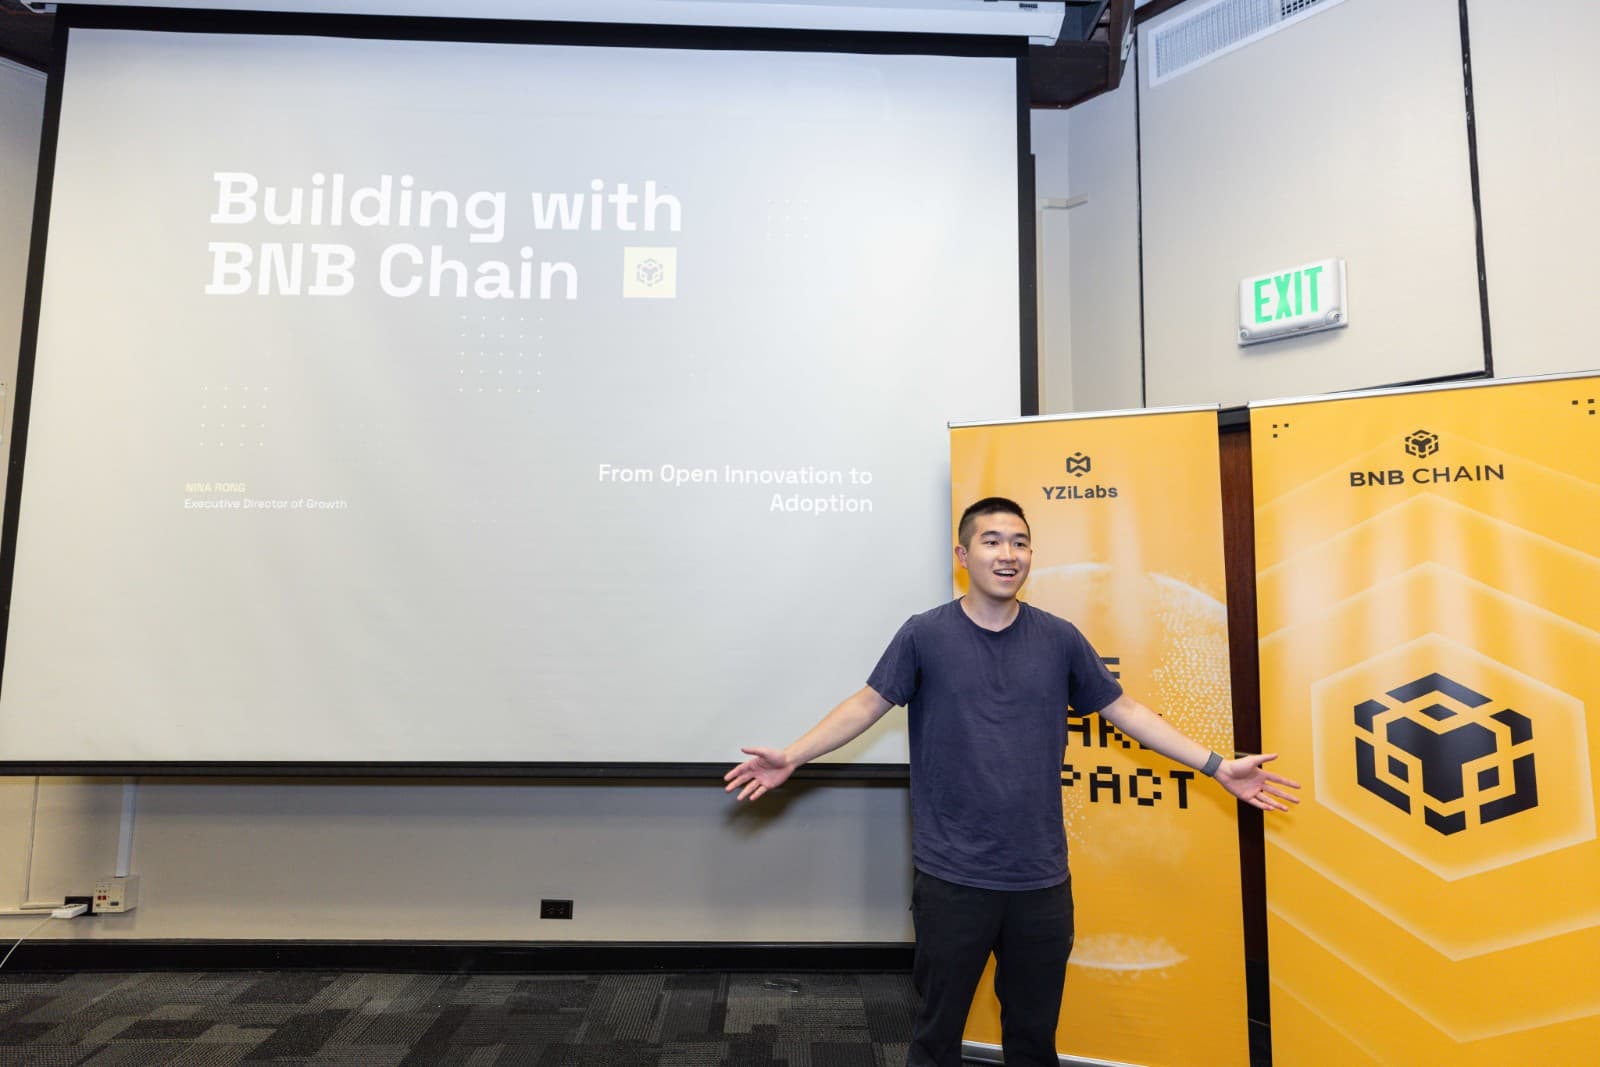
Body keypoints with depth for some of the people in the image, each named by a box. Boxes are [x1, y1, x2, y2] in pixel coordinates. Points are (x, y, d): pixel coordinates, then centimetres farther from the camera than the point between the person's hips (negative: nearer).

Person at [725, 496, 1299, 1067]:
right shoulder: (925, 634, -6)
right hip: (951, 876, -2)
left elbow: (1124, 709, 8)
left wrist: (1216, 765, 5)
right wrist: (792, 757, -15)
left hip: (1041, 877, 3)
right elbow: (868, 703, -5)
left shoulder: (1059, 638, 2)